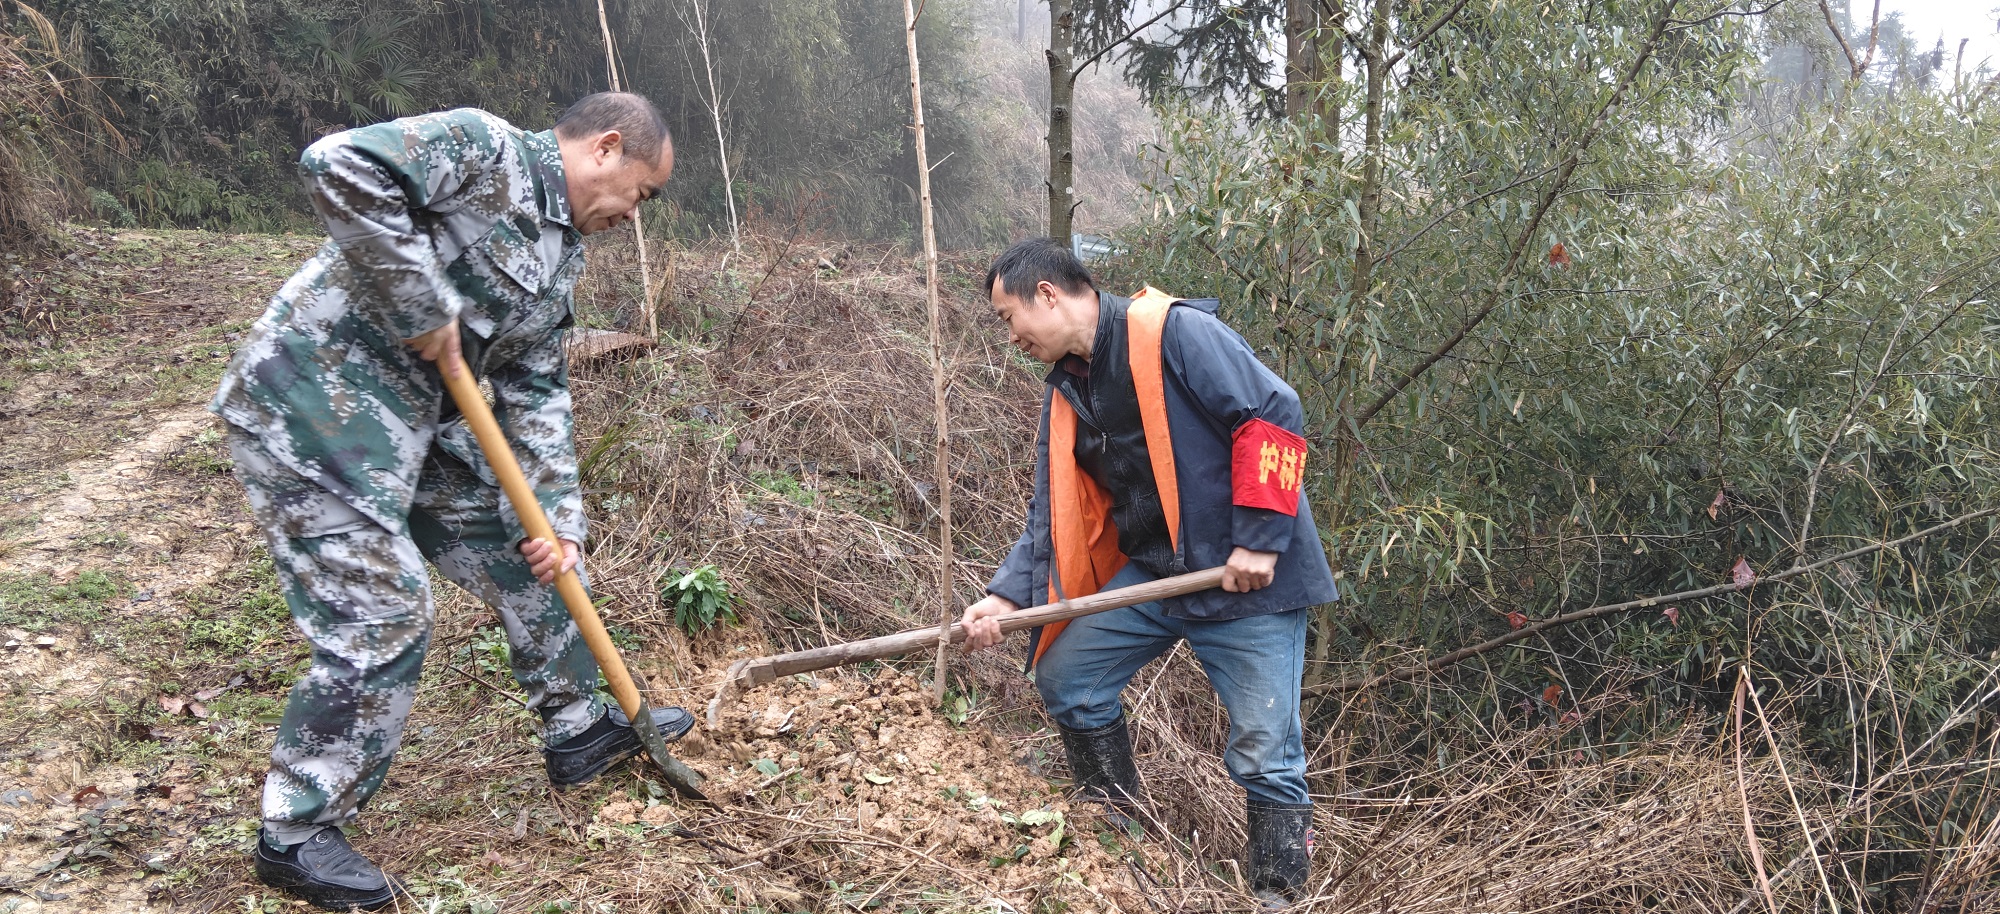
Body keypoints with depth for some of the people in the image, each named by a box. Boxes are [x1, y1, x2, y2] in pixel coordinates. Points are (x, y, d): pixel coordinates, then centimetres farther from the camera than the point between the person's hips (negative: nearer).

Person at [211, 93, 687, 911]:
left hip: (418, 415, 10)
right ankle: (296, 833, 11)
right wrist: (424, 307, -24)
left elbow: (535, 395, 11)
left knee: (530, 550, 14)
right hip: (313, 408, -9)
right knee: (383, 622, -8)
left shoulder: (562, 256, 12)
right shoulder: (480, 147, -14)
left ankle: (581, 728, 33)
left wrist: (556, 514, 1)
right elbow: (339, 166, -30)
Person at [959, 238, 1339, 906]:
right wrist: (1006, 596, -4)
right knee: (1064, 678, 9)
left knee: (1264, 757, -7)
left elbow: (1273, 414, -19)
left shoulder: (1174, 333, -15)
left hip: (1246, 577, -8)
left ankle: (1278, 895, 14)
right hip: (1150, 571, 8)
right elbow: (1054, 518, 10)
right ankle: (1117, 828, 28)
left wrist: (1258, 539, -21)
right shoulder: (1066, 393, 10)